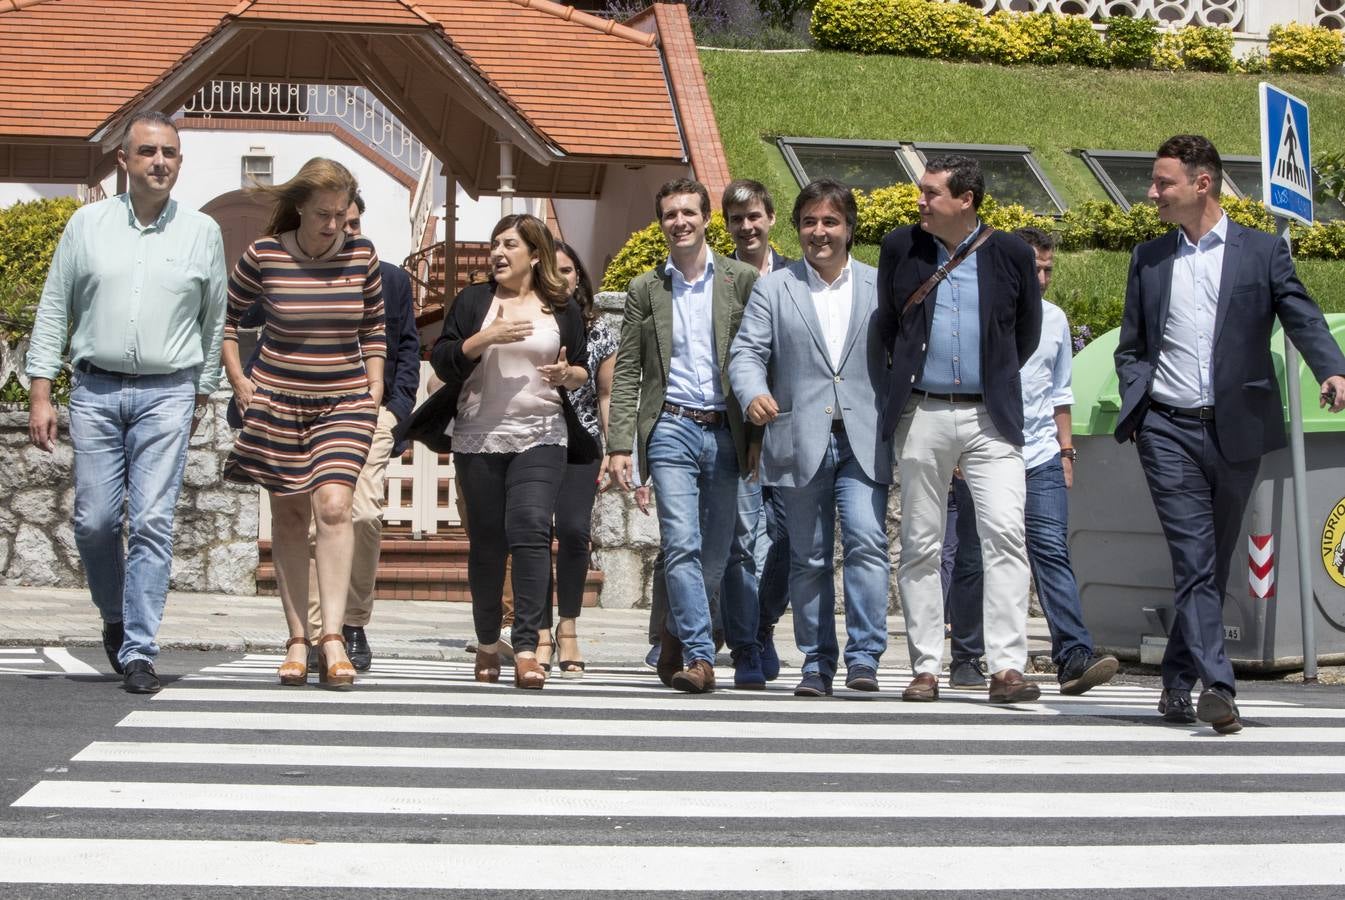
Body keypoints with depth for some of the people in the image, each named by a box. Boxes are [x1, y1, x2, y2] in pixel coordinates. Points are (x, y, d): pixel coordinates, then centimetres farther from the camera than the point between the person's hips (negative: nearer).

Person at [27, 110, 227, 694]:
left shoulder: (202, 232, 6)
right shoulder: (87, 224, 6)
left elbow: (214, 320, 14)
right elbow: (53, 310, 8)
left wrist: (202, 394, 14)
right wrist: (40, 392, 2)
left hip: (167, 394, -1)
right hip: (95, 390, 1)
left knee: (152, 523, -9)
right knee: (94, 520, 1)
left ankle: (139, 652, -5)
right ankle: (115, 617, 27)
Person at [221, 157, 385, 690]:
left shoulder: (362, 256, -1)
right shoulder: (264, 255, -6)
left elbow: (374, 329, 13)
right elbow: (225, 319, 7)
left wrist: (374, 391, 6)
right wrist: (241, 387, 3)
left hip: (345, 401, 0)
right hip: (278, 400, 0)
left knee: (334, 504, -16)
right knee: (289, 515, 5)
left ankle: (333, 636, -17)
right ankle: (297, 639, 12)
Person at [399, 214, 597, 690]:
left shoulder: (562, 308, 9)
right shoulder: (473, 301, 8)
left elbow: (583, 370, 14)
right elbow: (443, 361, 0)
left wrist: (568, 374, -8)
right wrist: (486, 337, -15)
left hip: (541, 438, -1)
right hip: (479, 438, 1)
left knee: (531, 529, -18)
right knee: (487, 541, 6)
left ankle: (527, 647, -21)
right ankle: (487, 643, 22)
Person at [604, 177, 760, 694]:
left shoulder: (742, 282, 7)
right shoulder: (645, 290, 10)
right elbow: (627, 373, 8)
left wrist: (759, 436, -1)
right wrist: (619, 446, -1)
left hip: (726, 432, 1)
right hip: (671, 428, -1)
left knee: (717, 553, 5)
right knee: (682, 545, -12)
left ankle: (678, 635, 26)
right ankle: (699, 657, -12)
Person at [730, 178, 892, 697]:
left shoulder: (880, 287, 10)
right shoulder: (773, 289, 10)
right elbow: (746, 352, 2)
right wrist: (753, 394, -20)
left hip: (864, 440, -1)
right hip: (801, 442, 1)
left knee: (867, 541, -14)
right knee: (808, 557, 5)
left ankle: (864, 658, -11)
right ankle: (817, 664, 13)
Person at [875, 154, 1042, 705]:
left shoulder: (1010, 254, 2)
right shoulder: (900, 247, 5)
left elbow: (1027, 333, 14)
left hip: (990, 416, -1)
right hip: (922, 415, 2)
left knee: (1005, 534, -13)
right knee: (921, 545, 4)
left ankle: (1006, 669, -13)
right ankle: (926, 668, 10)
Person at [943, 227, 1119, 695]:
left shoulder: (1054, 319, 14)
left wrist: (1066, 451, 19)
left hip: (1040, 459, 3)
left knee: (1052, 553, -9)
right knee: (972, 560, 2)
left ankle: (1074, 658, -17)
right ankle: (965, 660, 13)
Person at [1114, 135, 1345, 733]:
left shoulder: (1263, 252, 4)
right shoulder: (1148, 259, 12)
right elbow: (1130, 347, 16)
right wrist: (1133, 406, 0)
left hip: (1235, 430, 0)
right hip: (1169, 431, 0)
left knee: (1214, 563, 9)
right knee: (1194, 560, -11)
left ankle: (1178, 682, 22)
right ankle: (1216, 685, -16)